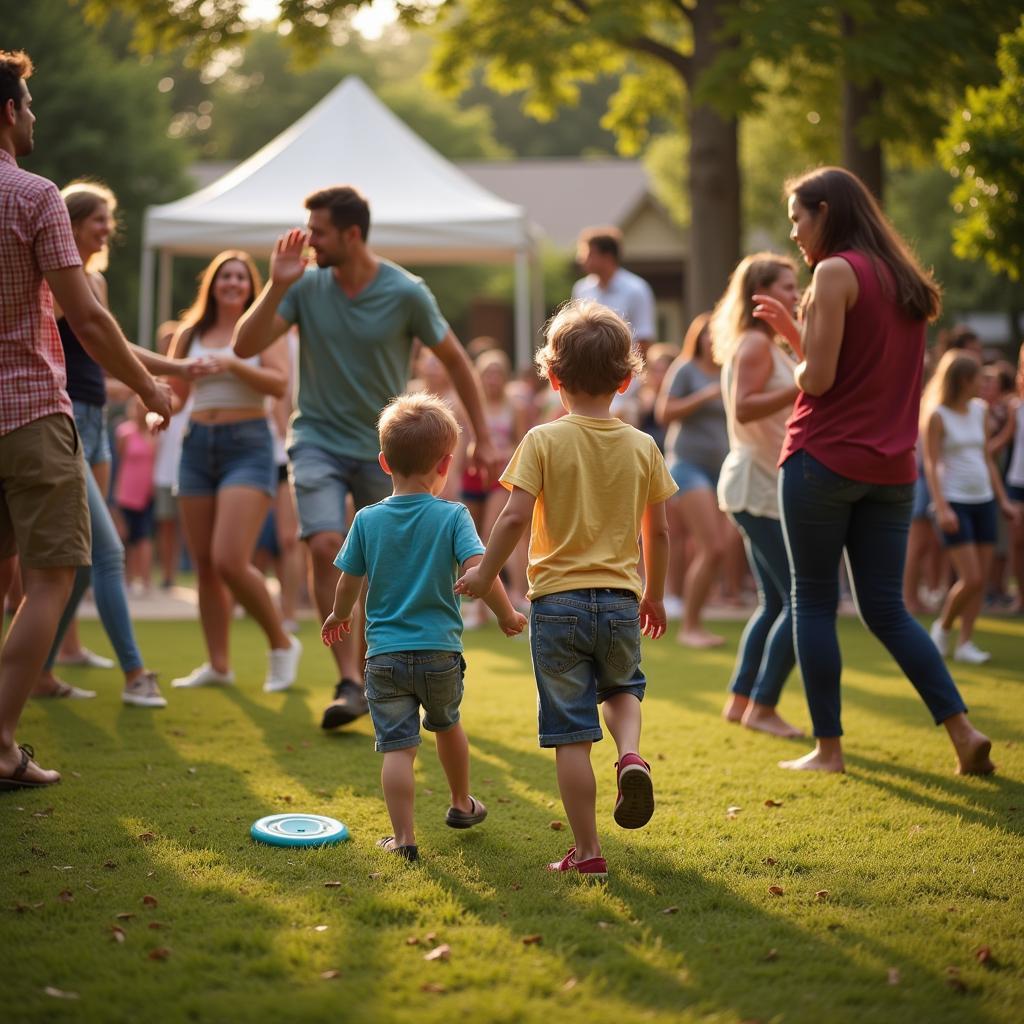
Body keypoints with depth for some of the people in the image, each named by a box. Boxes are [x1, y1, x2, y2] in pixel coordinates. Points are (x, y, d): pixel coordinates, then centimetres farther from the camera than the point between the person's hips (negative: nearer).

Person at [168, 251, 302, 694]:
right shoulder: (190, 333, 12)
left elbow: (279, 383, -14)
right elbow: (174, 393, 14)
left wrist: (233, 364, -26)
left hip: (247, 446, -5)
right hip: (198, 446, 5)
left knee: (230, 561, -16)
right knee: (204, 565, 6)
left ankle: (282, 644, 3)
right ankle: (218, 664, 15)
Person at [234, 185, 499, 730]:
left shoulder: (405, 293, -11)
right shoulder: (306, 285, -6)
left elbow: (456, 361, 1)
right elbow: (244, 346, -11)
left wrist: (483, 439, 1)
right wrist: (277, 285, -22)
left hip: (384, 447, 0)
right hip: (318, 440, 0)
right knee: (325, 547, -20)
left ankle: (370, 668, 27)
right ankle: (350, 683, -17)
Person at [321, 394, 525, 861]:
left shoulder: (367, 520, -1)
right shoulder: (452, 516, -8)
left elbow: (349, 581, 4)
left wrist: (338, 616, 25)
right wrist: (507, 614, -4)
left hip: (384, 654, 0)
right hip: (440, 651, 0)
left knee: (397, 747, 0)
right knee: (447, 724, 25)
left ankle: (404, 837, -6)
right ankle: (462, 804, 43)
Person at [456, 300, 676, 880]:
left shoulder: (543, 441, -7)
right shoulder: (643, 446, 2)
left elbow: (515, 517, -14)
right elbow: (658, 532, 7)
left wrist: (485, 575, 1)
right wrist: (654, 595, 21)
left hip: (557, 602, -2)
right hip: (621, 601, 3)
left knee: (572, 733, 3)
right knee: (623, 685, 30)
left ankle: (588, 852, 7)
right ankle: (632, 754, -1)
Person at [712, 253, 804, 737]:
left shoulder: (767, 345, 18)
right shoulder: (755, 344, -12)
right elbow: (744, 409, -25)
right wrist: (804, 385, -30)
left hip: (762, 488, 11)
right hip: (759, 487, -11)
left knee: (775, 602, 14)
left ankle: (740, 700, 18)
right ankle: (762, 706, -3)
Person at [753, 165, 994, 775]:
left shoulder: (836, 272, -9)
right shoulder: (904, 279, 15)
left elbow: (818, 378, -16)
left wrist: (799, 356, 6)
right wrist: (793, 331, 18)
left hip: (825, 458, -7)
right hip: (891, 469, 7)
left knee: (814, 603, 3)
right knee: (887, 610, 10)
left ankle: (828, 747, 6)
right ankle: (963, 730, 0)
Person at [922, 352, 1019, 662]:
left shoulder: (980, 410, 10)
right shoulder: (937, 416, -8)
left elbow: (987, 459, 16)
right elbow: (931, 464, -11)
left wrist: (1003, 500, 13)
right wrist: (942, 508, -19)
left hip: (984, 500, 6)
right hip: (955, 502, -6)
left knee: (982, 578, 2)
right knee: (971, 578, -11)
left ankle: (965, 643, 8)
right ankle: (943, 626, 13)